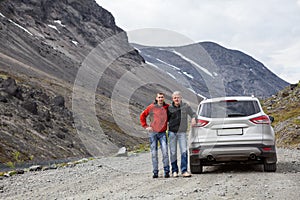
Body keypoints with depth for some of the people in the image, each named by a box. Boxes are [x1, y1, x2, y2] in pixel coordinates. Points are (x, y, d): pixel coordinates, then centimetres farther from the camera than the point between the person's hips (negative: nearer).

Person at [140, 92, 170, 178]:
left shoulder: (167, 107, 3)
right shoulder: (151, 107, 0)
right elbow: (142, 116, 9)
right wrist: (146, 126, 3)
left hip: (162, 133, 0)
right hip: (153, 133, 0)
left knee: (165, 152, -10)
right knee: (154, 153, 2)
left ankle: (166, 171, -2)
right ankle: (155, 172, 8)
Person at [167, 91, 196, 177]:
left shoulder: (186, 106, 1)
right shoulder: (169, 108, 3)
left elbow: (193, 114, 12)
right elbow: (166, 119, 15)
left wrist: (193, 118, -9)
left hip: (182, 132, -1)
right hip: (172, 132, 1)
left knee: (184, 151, -10)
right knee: (173, 152, 2)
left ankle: (184, 171, -8)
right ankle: (174, 171, 11)